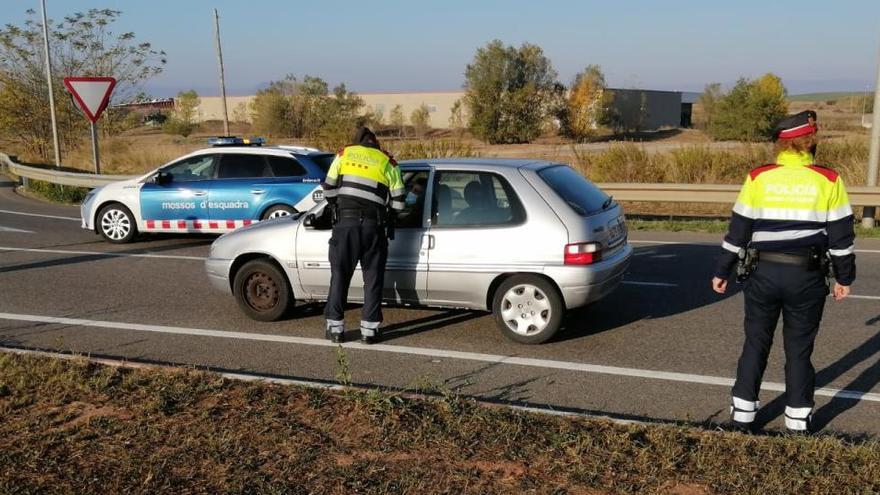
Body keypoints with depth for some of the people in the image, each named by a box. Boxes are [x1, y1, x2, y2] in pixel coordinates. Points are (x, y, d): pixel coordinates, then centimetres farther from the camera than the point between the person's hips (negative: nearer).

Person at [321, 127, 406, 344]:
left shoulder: (343, 154, 11)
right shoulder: (388, 162, 10)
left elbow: (328, 189, 9)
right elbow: (398, 203, 7)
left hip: (345, 222, 0)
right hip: (373, 225, 0)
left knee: (340, 275, 9)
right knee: (373, 278, 9)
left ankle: (335, 327, 13)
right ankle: (369, 330, 9)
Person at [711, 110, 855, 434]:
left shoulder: (758, 178, -3)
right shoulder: (828, 180, -3)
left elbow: (738, 230, 0)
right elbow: (841, 234, 1)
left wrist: (722, 271, 7)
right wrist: (844, 277, 11)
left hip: (764, 273, 0)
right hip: (807, 277, 0)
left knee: (756, 343, 12)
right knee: (799, 347, 11)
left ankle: (743, 413, 17)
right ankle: (799, 419, 18)